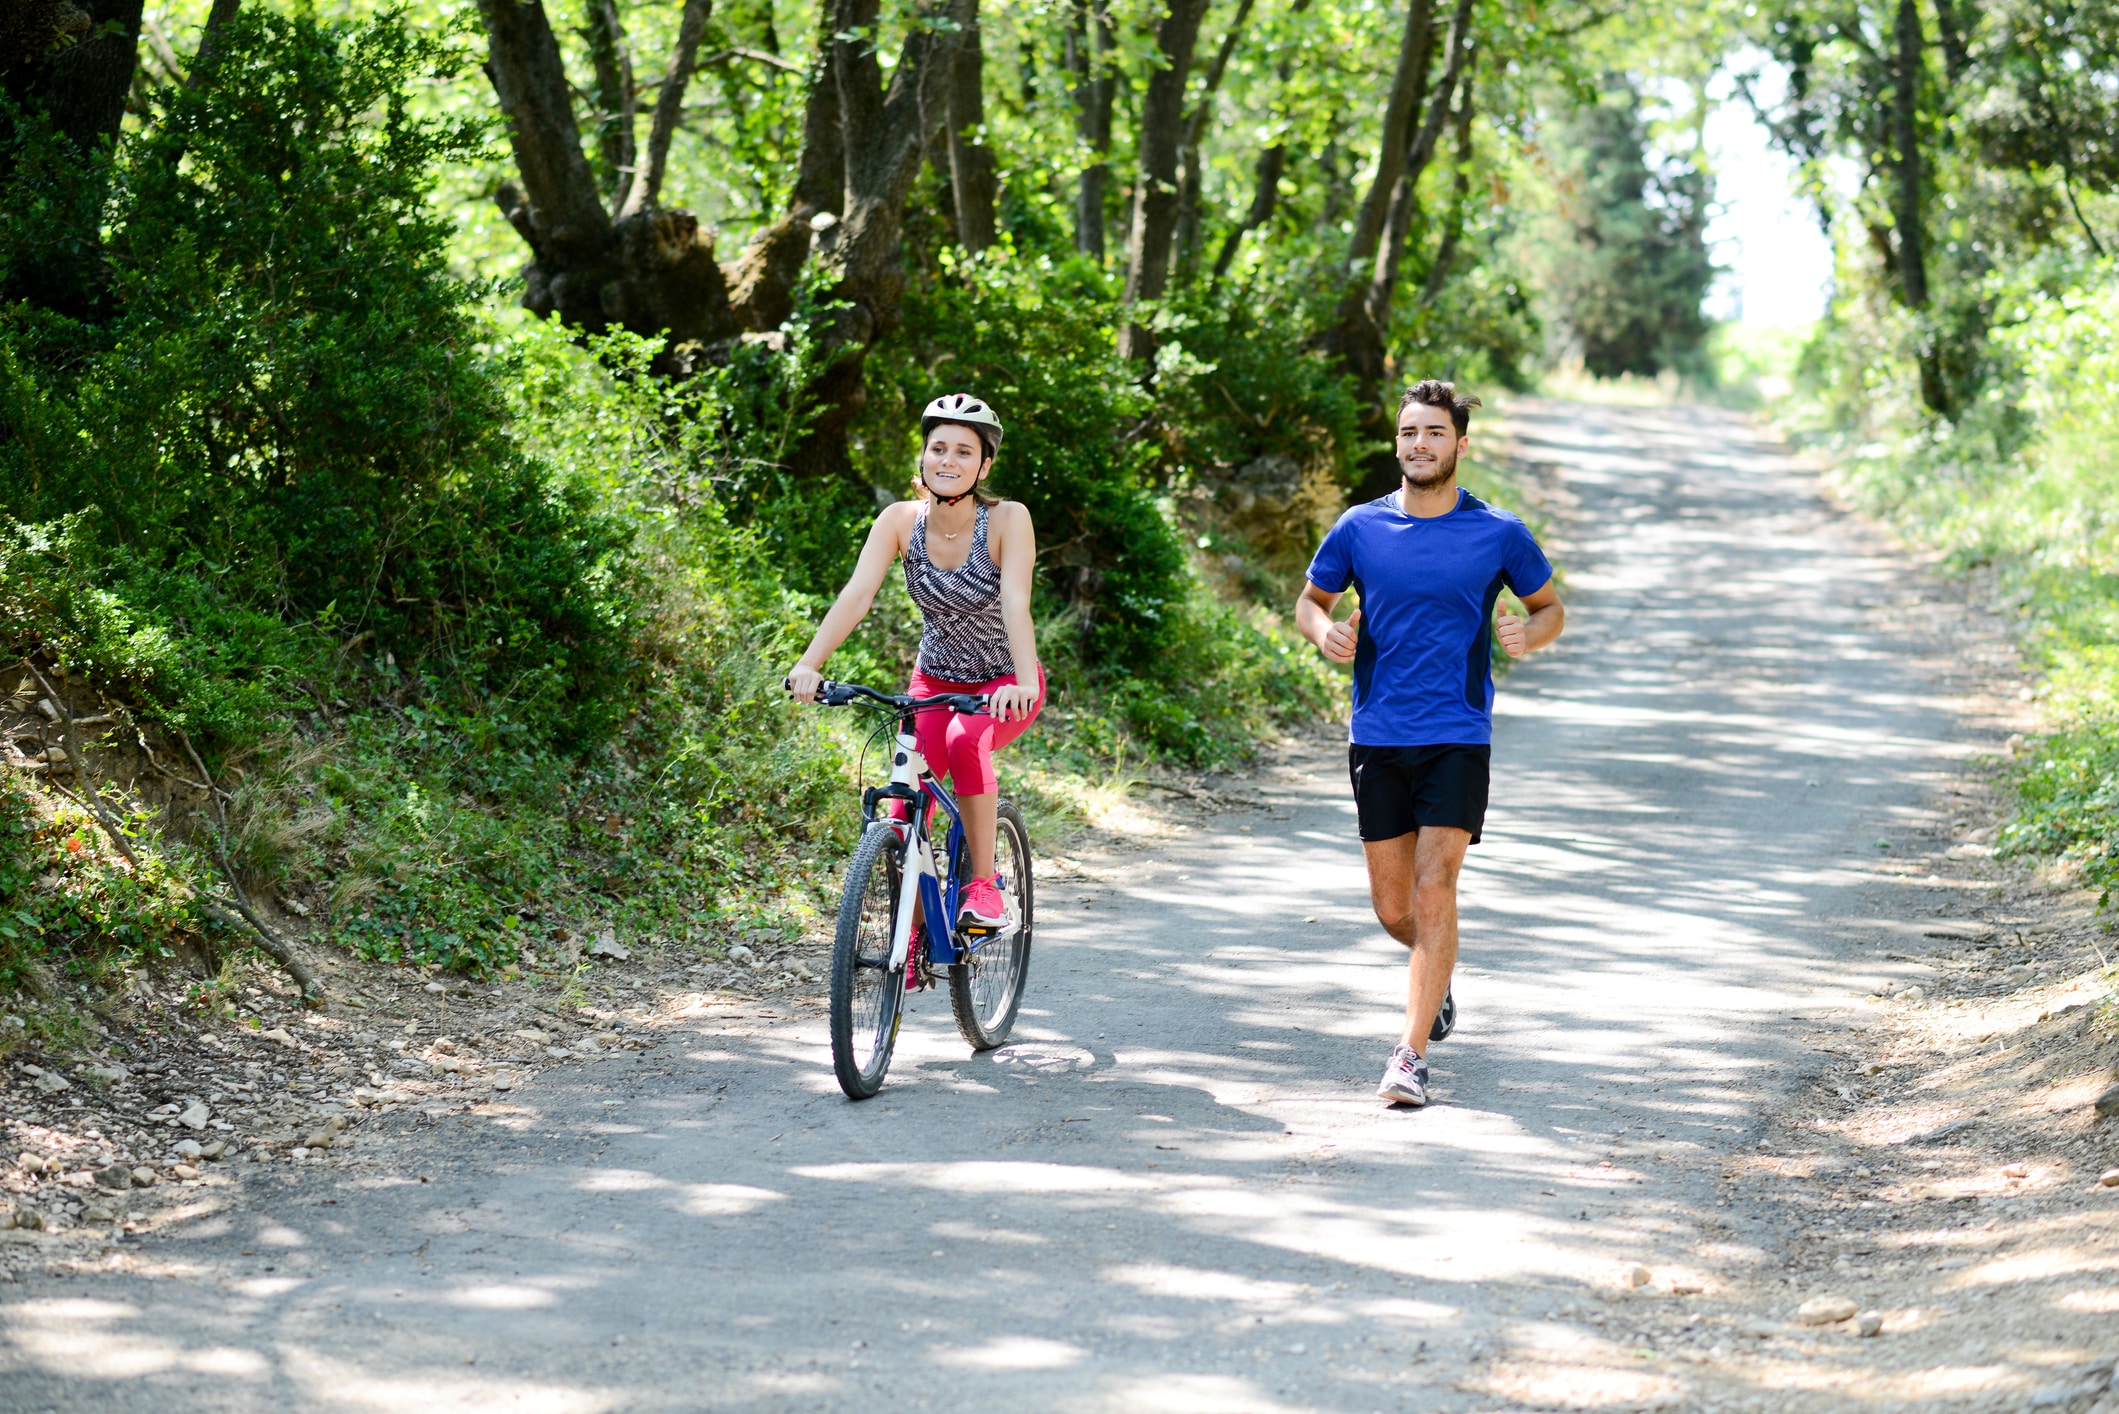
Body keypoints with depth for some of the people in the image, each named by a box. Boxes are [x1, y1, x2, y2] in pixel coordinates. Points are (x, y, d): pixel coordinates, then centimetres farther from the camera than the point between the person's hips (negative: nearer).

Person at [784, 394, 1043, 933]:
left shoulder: (1007, 520, -21)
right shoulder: (900, 521, -13)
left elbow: (1016, 604, -34)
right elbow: (857, 594, -24)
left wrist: (1023, 683, -50)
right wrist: (810, 662, -40)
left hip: (1004, 686, -3)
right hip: (935, 681, 3)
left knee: (964, 740, -34)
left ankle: (984, 885, -20)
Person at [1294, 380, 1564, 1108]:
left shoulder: (1499, 534, -1)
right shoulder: (1360, 528, 2)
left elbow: (1550, 606, 12)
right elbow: (1310, 599, 15)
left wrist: (1528, 634, -10)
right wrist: (1325, 631, -8)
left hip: (1457, 738, -2)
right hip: (1377, 738, 2)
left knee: (1434, 893, -12)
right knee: (1393, 906, 8)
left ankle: (1410, 1054, -9)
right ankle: (1437, 972, 42)